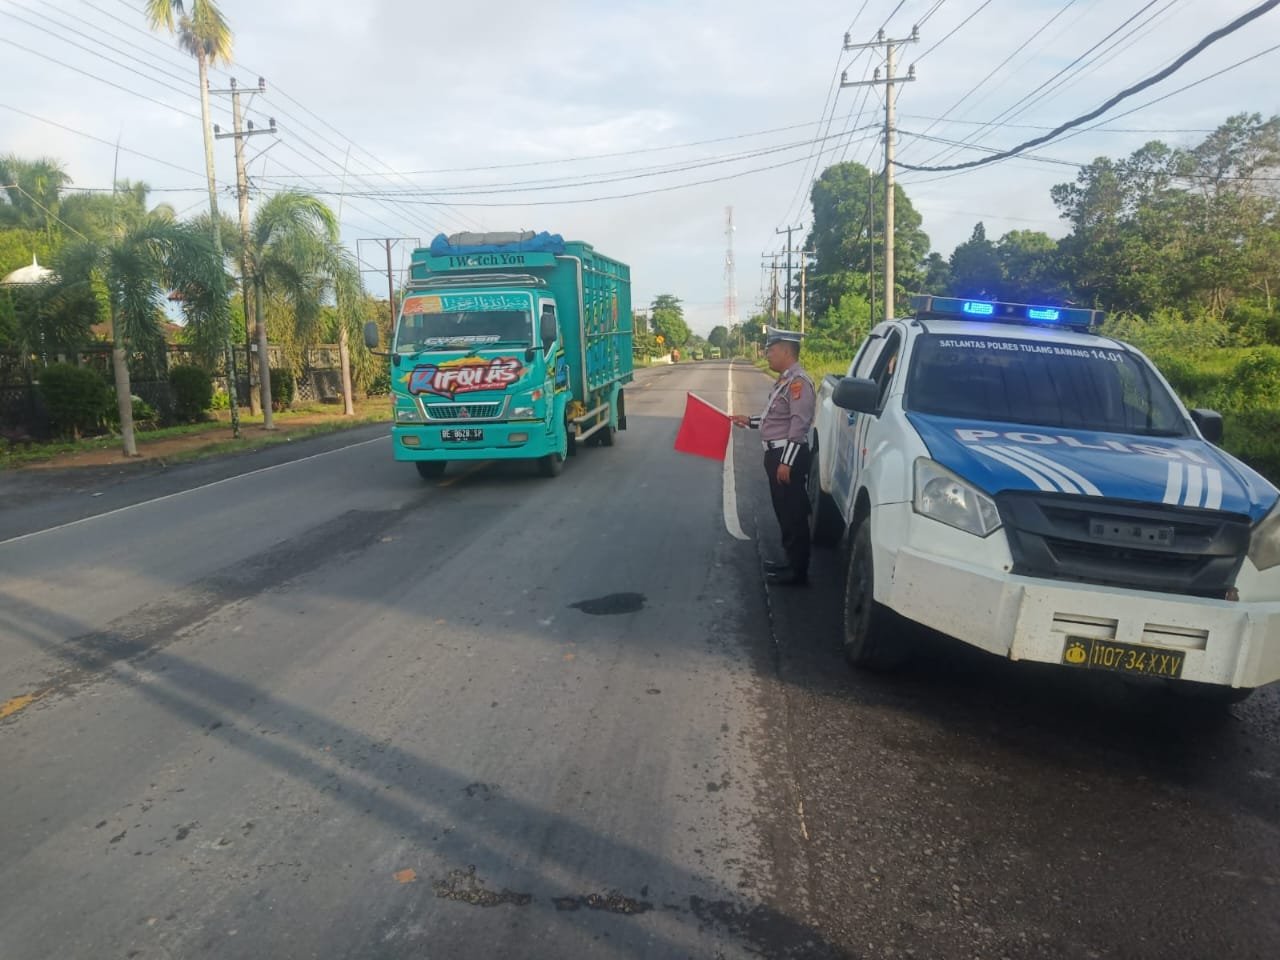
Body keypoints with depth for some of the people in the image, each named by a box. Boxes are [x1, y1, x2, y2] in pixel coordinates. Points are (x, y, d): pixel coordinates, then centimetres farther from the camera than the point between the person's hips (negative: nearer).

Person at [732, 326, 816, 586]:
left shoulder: (798, 381, -16)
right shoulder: (785, 380, 15)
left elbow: (799, 424, -22)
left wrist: (786, 462, -24)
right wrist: (750, 421, 23)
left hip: (789, 457, -10)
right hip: (776, 454, 10)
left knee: (794, 515, -3)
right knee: (784, 513, 16)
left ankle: (798, 572, 5)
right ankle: (791, 562, 27)